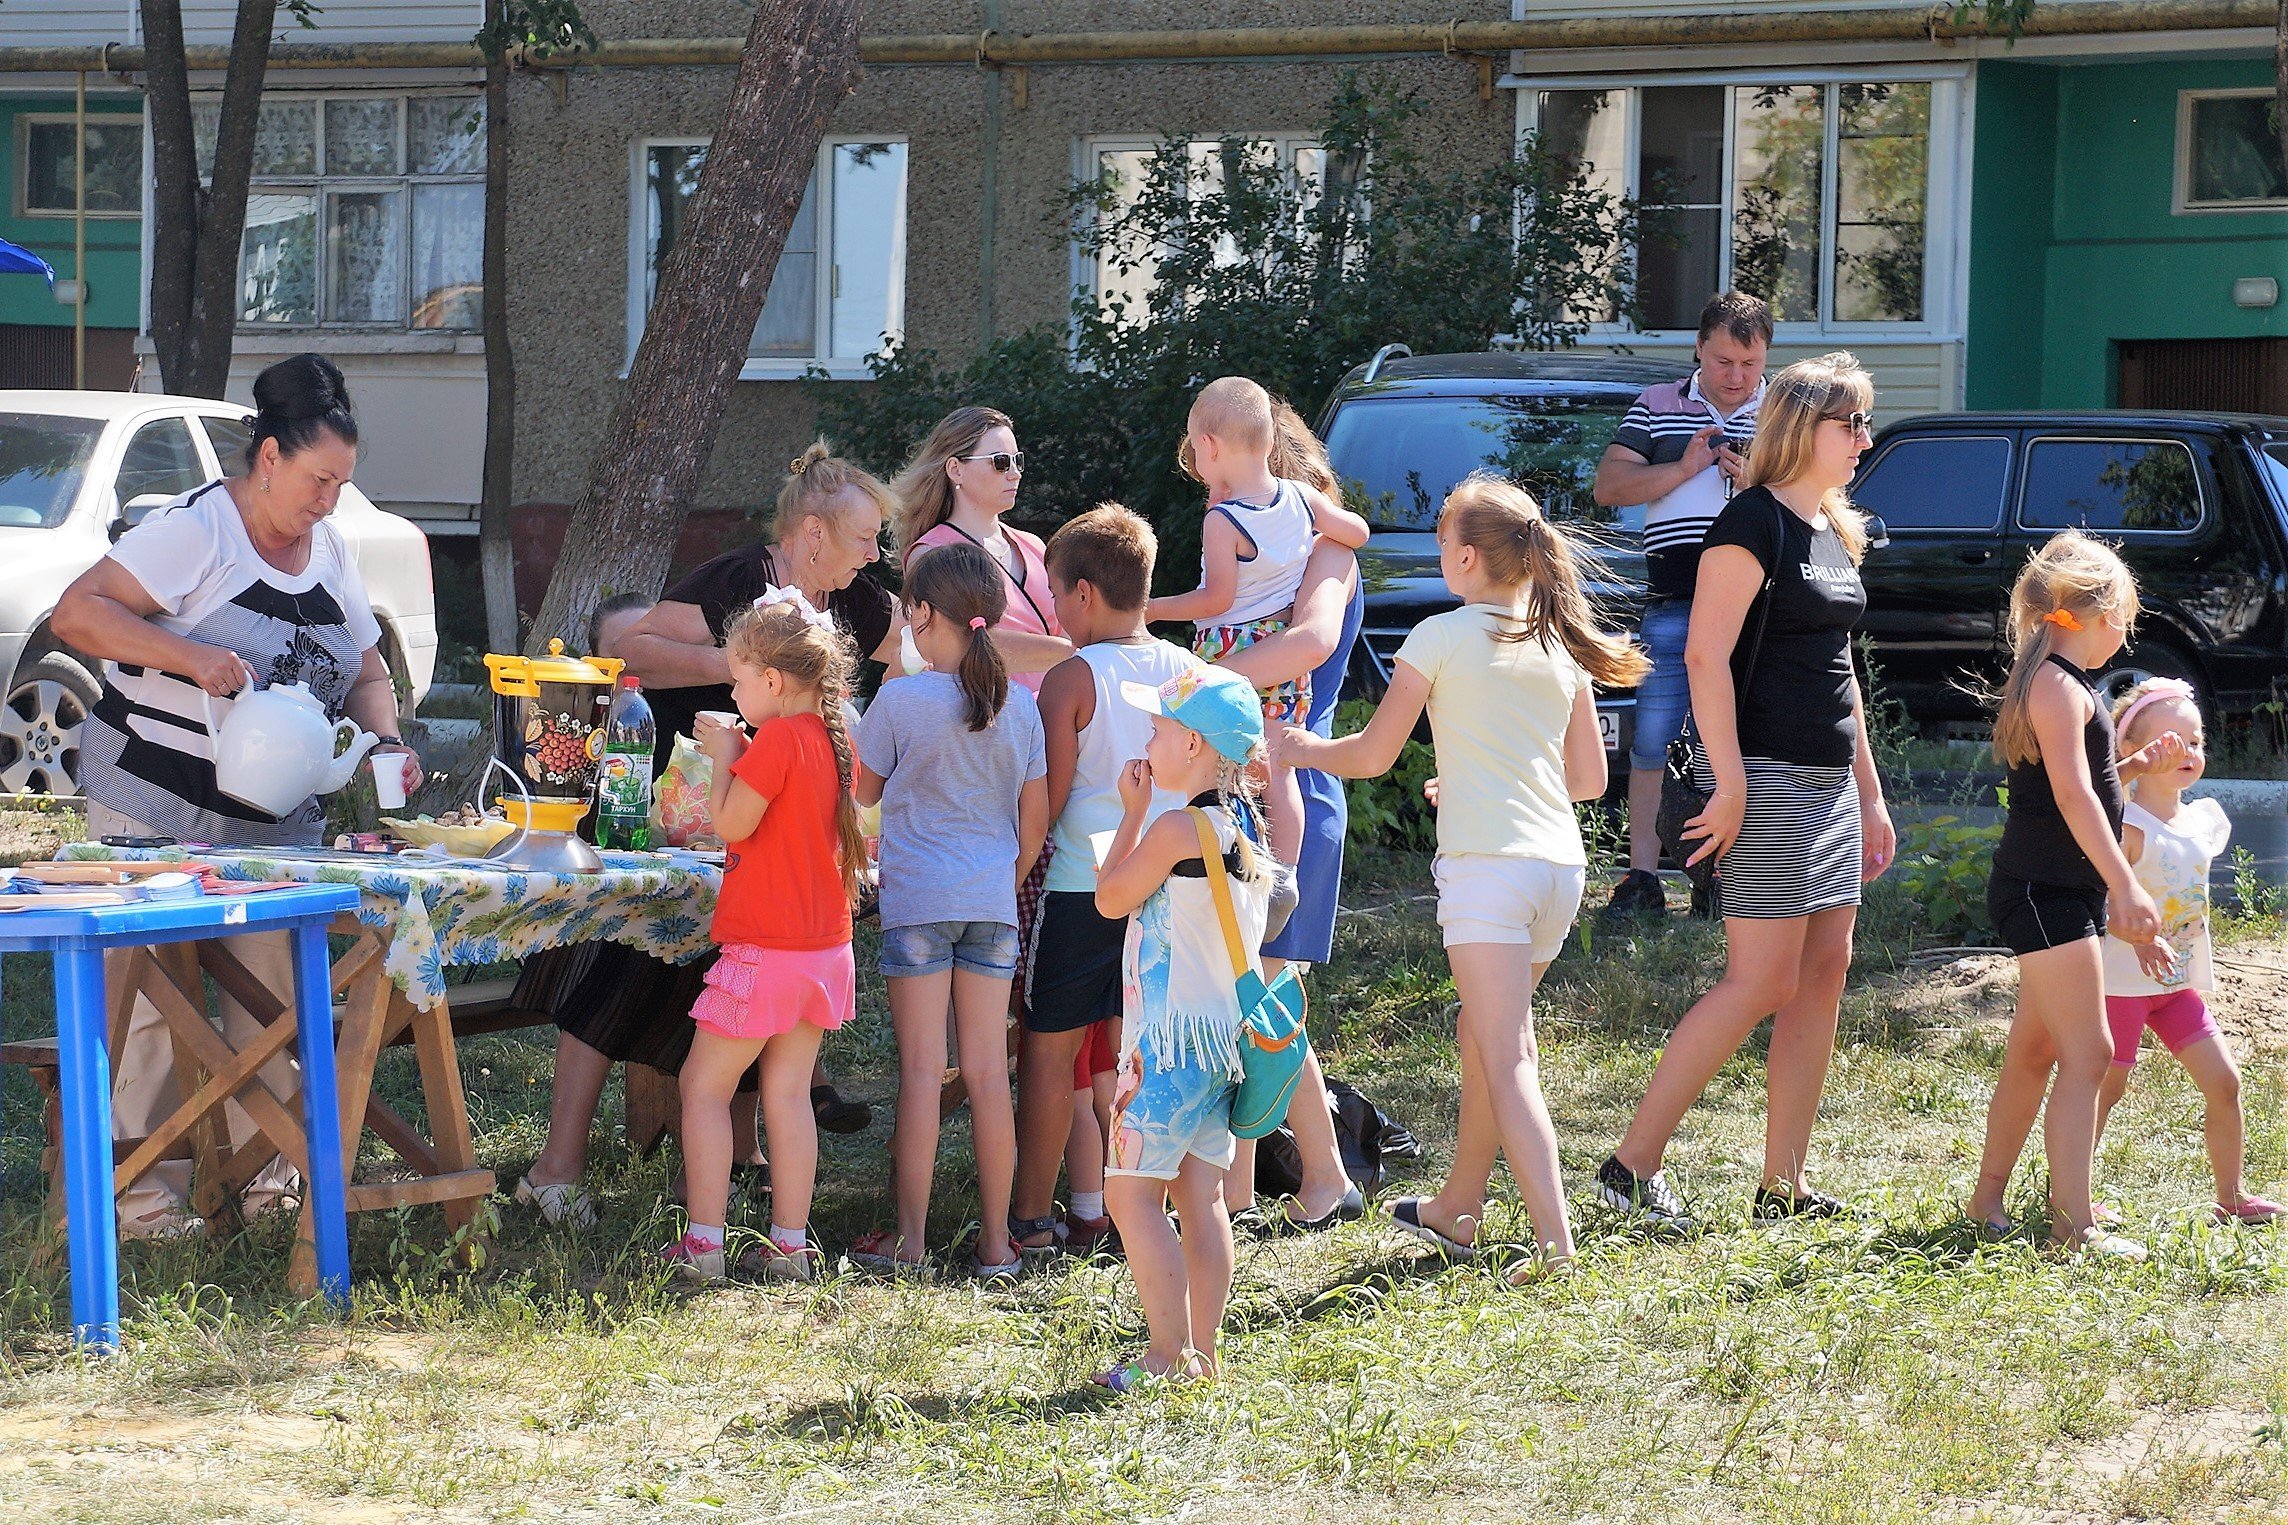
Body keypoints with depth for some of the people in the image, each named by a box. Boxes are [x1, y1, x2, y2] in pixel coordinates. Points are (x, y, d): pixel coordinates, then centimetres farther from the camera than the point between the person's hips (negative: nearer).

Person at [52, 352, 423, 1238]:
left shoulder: (331, 553, 11)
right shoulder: (195, 531, -11)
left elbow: (367, 674, 19)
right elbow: (76, 614, -19)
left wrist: (385, 743, -2)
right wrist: (190, 655, -29)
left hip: (276, 818, 6)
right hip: (158, 804, -6)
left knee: (275, 994, 3)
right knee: (157, 997, -7)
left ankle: (264, 1169, 13)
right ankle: (148, 1195, -2)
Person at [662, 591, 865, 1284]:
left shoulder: (776, 739, -17)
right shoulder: (834, 738, 9)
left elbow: (733, 823, -16)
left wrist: (723, 755, -4)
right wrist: (742, 754, 12)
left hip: (765, 951, -8)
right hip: (824, 946, 8)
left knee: (704, 1086, 1)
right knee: (788, 1092, 12)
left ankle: (703, 1243, -2)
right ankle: (790, 1246, 12)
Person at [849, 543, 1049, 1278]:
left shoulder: (901, 700, -8)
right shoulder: (1018, 703, 3)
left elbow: (865, 790, 5)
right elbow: (1036, 815, 9)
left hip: (918, 895, -3)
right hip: (993, 901, 3)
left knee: (921, 1069, -1)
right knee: (989, 1072, 5)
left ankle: (909, 1236, 1)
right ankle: (995, 1240, 7)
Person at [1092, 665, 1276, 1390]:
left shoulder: (1176, 827, -16)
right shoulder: (1241, 825, 9)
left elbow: (1111, 898, -4)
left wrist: (1132, 809, 3)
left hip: (1172, 1038, -9)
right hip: (1226, 1036, 9)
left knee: (1131, 1192, -5)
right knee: (1200, 1195, 11)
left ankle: (1169, 1355, -6)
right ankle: (1202, 1351, 12)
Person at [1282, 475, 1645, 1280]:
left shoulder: (1440, 637, -2)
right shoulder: (1561, 647, 13)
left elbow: (1372, 755, 3)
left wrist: (1301, 747, 22)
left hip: (1485, 866, -6)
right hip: (1561, 862, 7)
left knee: (1507, 1060, -10)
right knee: (1484, 1037, 23)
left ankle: (1555, 1238, -23)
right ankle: (1457, 1209, 34)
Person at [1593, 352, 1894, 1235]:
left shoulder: (1834, 532, 16)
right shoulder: (1755, 523, -11)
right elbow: (1706, 654, -18)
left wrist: (1870, 795, 22)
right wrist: (1729, 782, -23)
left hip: (1828, 779, 9)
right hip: (1765, 776, -9)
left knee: (1824, 973, 6)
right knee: (1762, 981, -10)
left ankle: (1784, 1187, 10)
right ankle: (1633, 1165, -6)